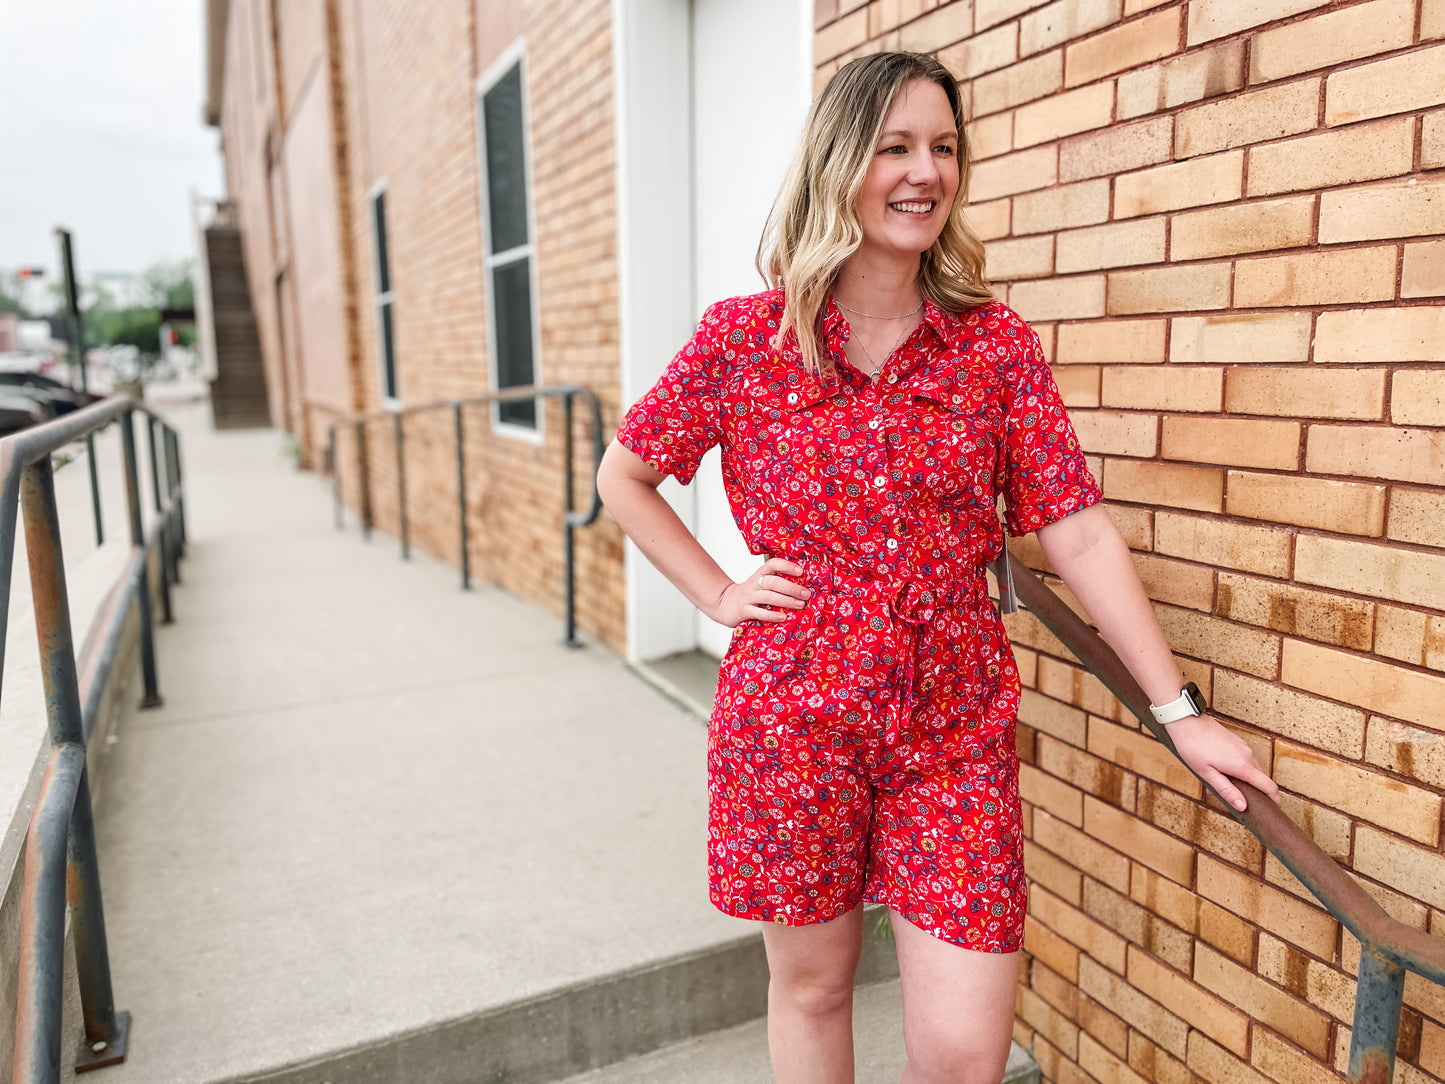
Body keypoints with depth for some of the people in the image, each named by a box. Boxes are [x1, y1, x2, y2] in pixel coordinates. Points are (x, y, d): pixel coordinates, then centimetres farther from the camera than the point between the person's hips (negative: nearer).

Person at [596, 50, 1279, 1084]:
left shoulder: (998, 345, 0)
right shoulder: (743, 338, -3)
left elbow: (1078, 533, 0)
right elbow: (623, 475, 9)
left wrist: (1179, 708, -1)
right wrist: (717, 593, -1)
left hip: (956, 734, 1)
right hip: (792, 723, 0)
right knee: (811, 984, 18)